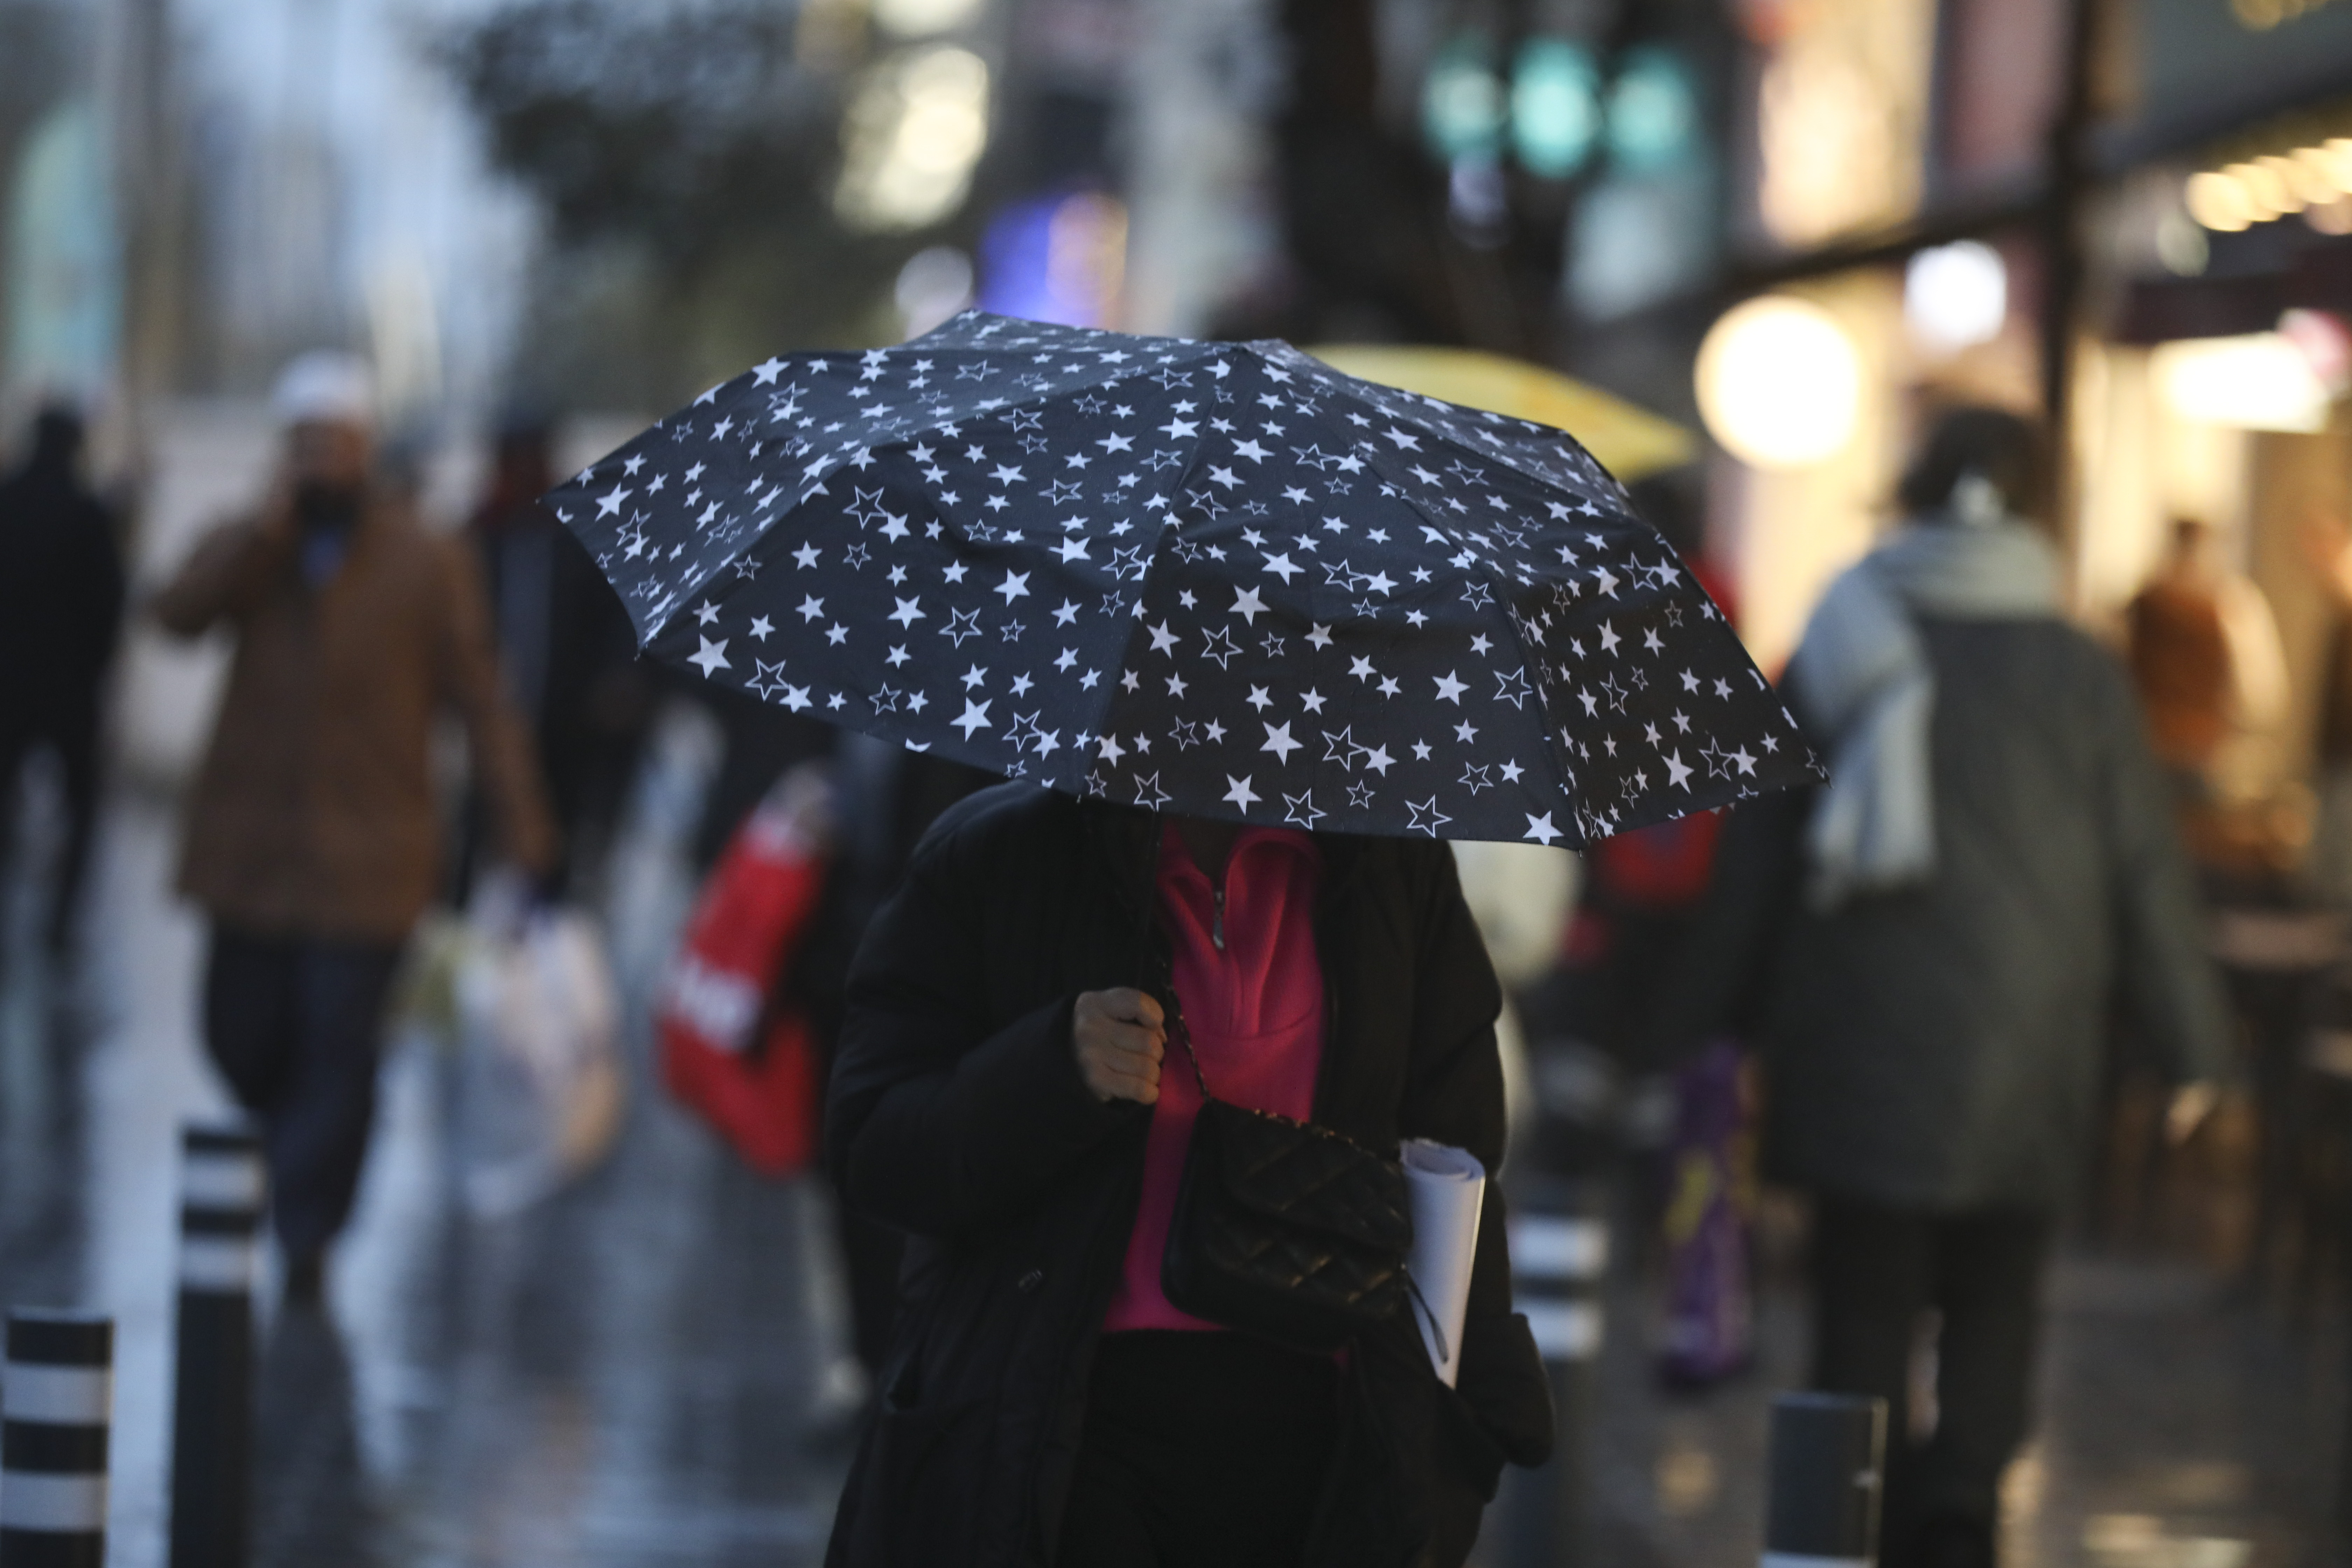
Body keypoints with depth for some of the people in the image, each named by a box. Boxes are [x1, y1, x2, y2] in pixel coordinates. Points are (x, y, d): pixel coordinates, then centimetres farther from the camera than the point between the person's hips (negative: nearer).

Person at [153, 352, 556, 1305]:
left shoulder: (428, 565, 3)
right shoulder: (250, 550, 10)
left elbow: (478, 697, 0)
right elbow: (179, 612, -11)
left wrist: (520, 813, -7)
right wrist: (270, 527, -15)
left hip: (363, 856, -3)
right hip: (251, 844, 3)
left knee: (337, 1043, -8)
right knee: (241, 1035, 5)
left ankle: (306, 1233, -2)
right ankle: (308, 1168, 32)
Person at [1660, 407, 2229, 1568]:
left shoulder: (1833, 655, 1)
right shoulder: (2080, 676, -2)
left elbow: (1756, 861, 3)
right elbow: (2145, 876, 1)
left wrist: (1712, 1025, 12)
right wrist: (2191, 1046, 11)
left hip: (1855, 1046, 0)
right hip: (2022, 1052, 0)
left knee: (1865, 1309, 7)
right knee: (1993, 1306, 10)